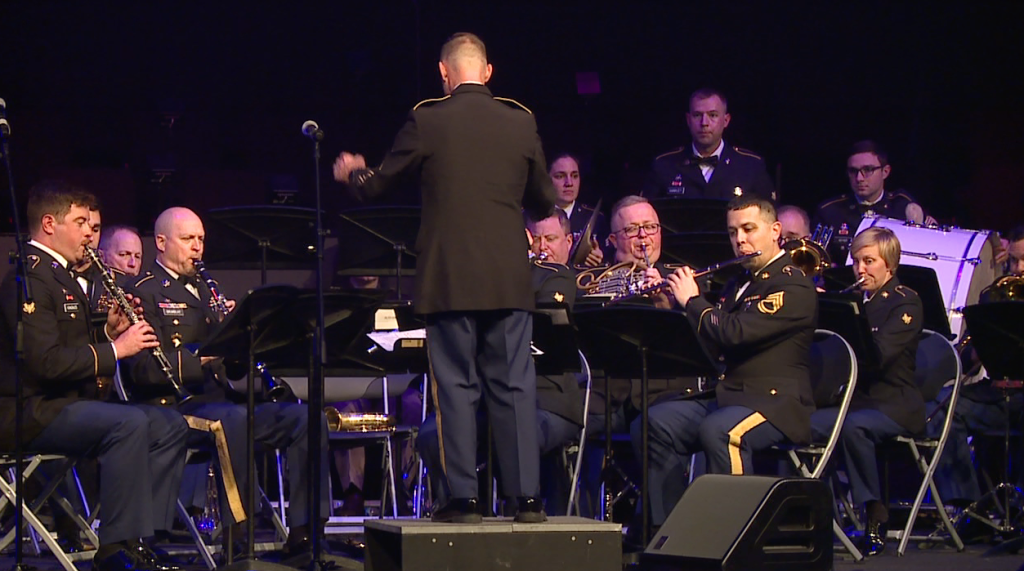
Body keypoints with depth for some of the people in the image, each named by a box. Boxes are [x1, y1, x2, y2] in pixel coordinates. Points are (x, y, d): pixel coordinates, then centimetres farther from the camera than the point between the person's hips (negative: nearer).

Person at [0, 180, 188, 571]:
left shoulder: (60, 275, 19)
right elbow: (46, 362, -25)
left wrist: (108, 332, 2)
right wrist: (115, 348, -19)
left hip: (66, 402, 11)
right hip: (31, 412, -11)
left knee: (170, 426, 4)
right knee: (129, 422, -32)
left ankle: (141, 539, -3)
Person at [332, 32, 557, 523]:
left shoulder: (427, 121, -5)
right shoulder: (521, 123, 3)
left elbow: (377, 185, 5)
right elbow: (545, 204, 12)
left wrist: (350, 173, 27)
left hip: (447, 279, -2)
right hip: (508, 279, 2)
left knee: (456, 386, 3)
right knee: (514, 385, 6)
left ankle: (463, 497, 2)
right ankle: (527, 496, 5)